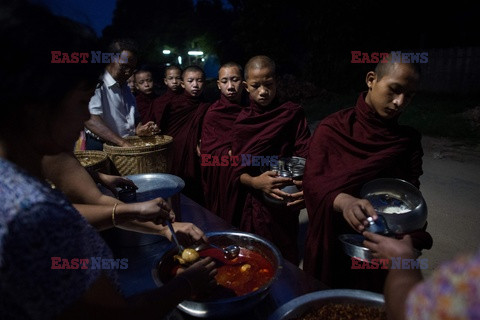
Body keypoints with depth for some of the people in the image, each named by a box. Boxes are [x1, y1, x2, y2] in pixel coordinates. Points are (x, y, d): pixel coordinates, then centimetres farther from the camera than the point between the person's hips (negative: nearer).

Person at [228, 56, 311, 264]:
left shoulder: (293, 113, -3)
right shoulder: (242, 121, 4)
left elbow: (305, 157, -8)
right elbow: (237, 170, -2)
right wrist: (255, 182, -23)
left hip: (285, 202, -2)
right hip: (253, 202, 2)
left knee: (284, 260, 8)